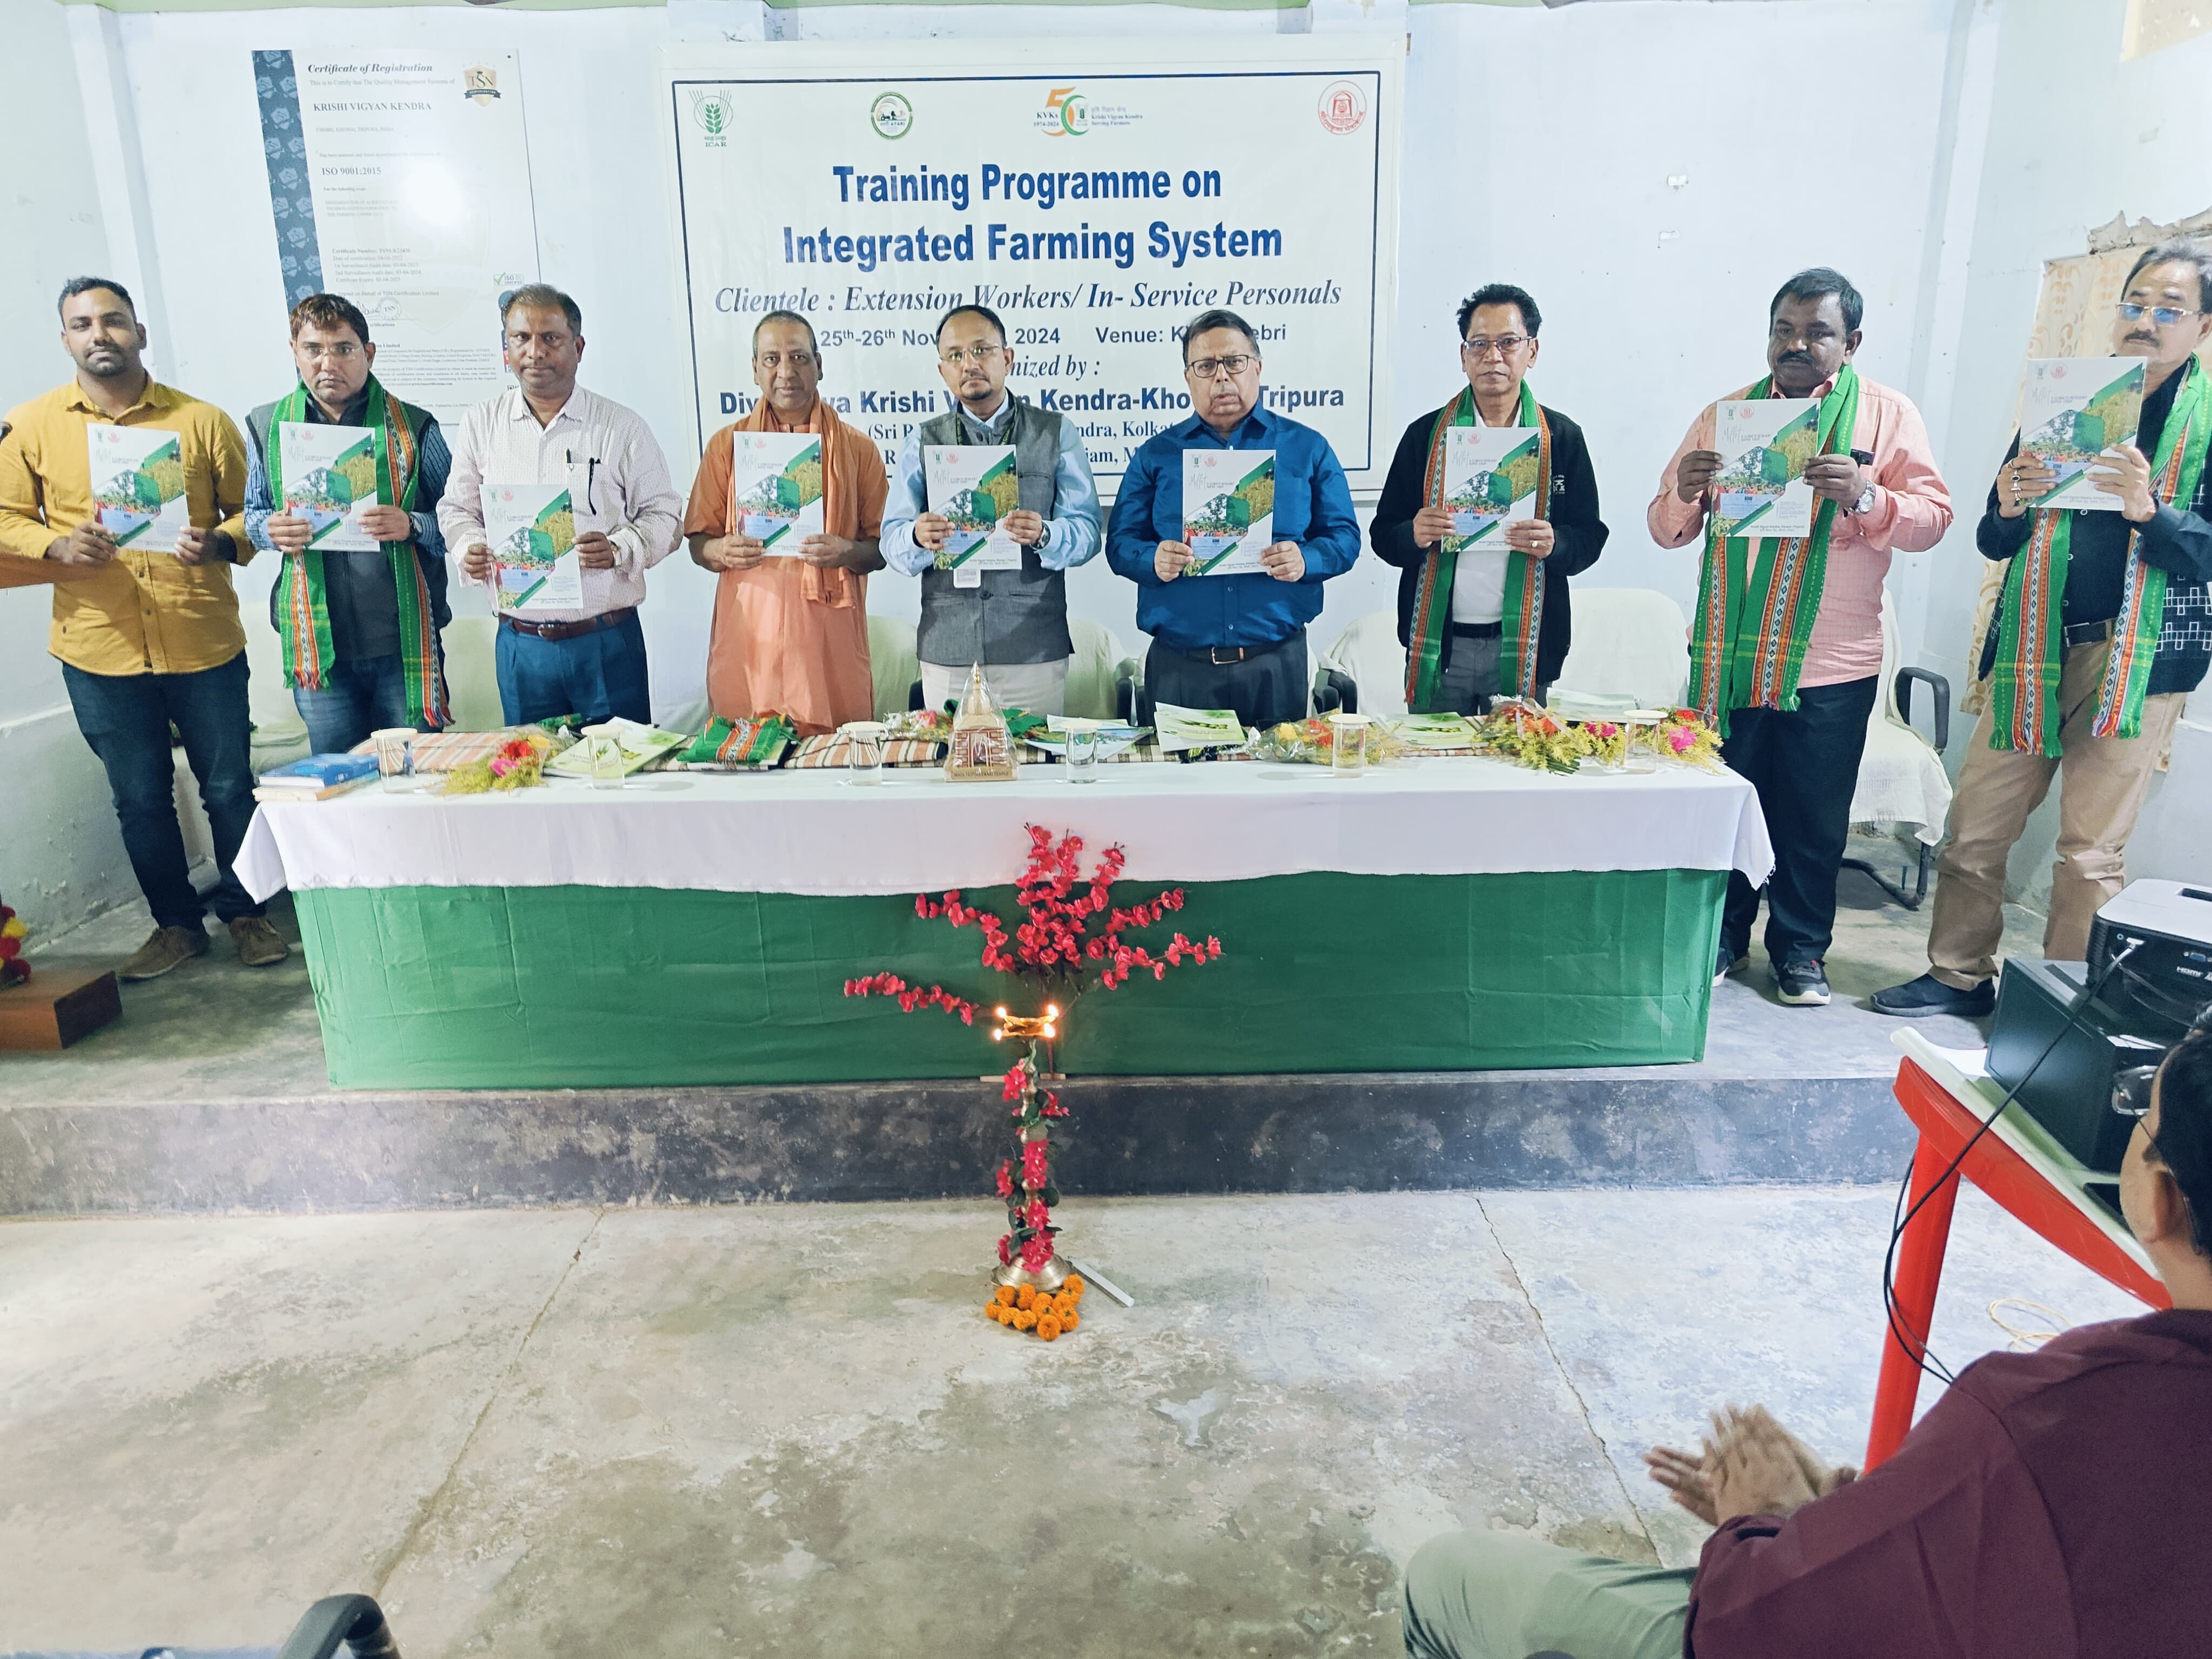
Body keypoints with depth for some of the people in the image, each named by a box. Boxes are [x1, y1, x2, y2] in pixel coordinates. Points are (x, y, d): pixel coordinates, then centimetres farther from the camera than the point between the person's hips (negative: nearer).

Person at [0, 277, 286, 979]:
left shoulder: (202, 420, 1)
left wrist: (220, 542, -15)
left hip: (204, 644, -1)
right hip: (100, 650, 1)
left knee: (230, 788, 7)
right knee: (140, 800, 11)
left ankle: (245, 911, 26)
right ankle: (177, 922, 27)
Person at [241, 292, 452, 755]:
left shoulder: (414, 427, 1)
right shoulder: (266, 426, 9)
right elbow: (251, 512, 18)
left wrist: (411, 526, -19)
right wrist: (270, 530, -5)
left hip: (405, 641, -2)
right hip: (316, 643, 2)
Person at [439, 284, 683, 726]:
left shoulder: (624, 427, 1)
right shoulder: (480, 424, 9)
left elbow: (663, 515, 2)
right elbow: (456, 508, 16)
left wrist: (620, 549, -17)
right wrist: (468, 547, -6)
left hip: (607, 641, -2)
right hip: (520, 643, 2)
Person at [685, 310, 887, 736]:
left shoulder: (857, 449, 10)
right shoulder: (726, 445, 12)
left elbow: (882, 549, 9)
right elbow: (698, 543, 13)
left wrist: (847, 552, -13)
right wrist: (723, 551, -10)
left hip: (831, 641, 0)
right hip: (748, 638, 1)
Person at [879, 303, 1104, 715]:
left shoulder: (1056, 433, 8)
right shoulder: (923, 441, 13)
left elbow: (1087, 531, -1)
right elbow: (892, 542, 5)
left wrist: (1043, 535, -22)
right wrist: (917, 538, -18)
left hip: (1035, 647, -1)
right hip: (946, 647, 1)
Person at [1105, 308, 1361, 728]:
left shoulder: (1307, 449, 8)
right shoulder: (1156, 454, 10)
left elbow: (1344, 536, 5)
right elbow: (1121, 542, 6)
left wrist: (1304, 560, -15)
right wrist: (1154, 560, -16)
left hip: (1277, 663, 0)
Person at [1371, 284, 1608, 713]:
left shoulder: (1563, 438, 6)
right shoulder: (1426, 434, 6)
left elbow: (1590, 536, 6)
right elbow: (1382, 534, 5)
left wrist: (1554, 544, -16)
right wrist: (1414, 535, -17)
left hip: (1523, 646, 0)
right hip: (1439, 645, 0)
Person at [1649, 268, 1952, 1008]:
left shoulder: (1888, 414, 4)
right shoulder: (1724, 415, 10)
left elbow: (1932, 518, -4)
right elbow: (1667, 529, 8)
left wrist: (1867, 496, -23)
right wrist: (1683, 494, -14)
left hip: (1831, 667, -1)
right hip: (1728, 658, 2)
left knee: (1814, 819, 6)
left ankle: (1801, 949, 22)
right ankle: (1721, 937, 23)